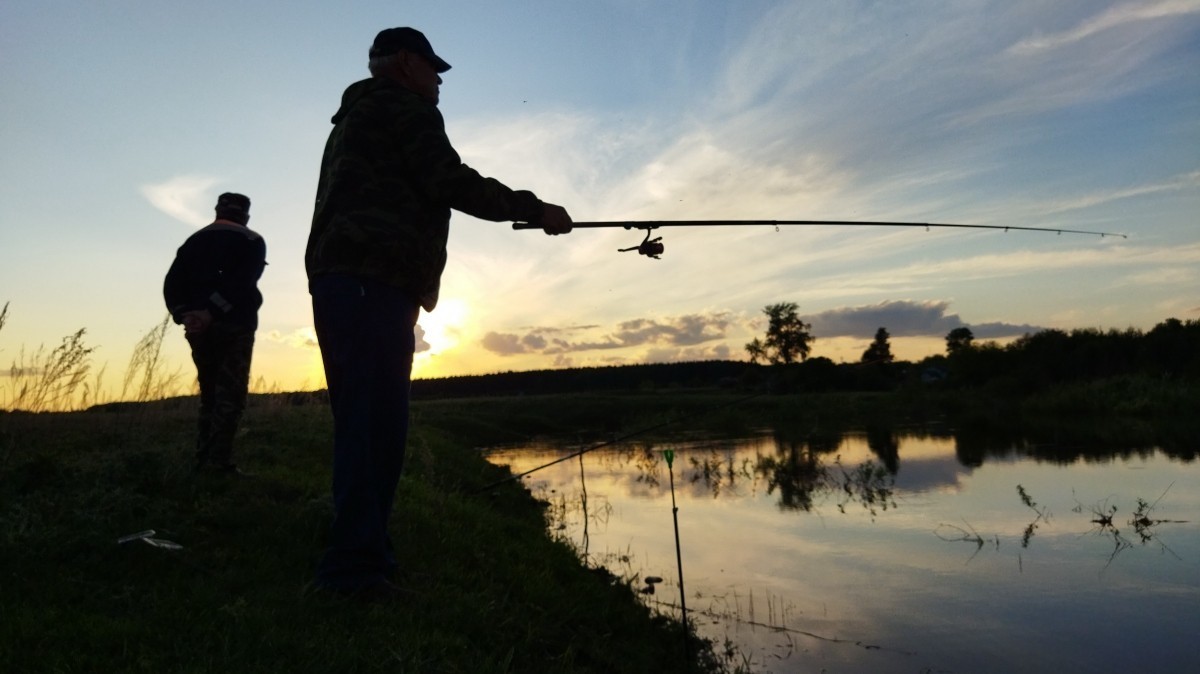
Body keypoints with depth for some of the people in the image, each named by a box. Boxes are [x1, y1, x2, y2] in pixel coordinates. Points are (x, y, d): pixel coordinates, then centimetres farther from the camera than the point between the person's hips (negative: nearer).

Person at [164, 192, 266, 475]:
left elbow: (172, 283, 5)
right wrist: (211, 313, -17)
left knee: (210, 394, 13)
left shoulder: (193, 241, 18)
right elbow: (241, 283, -14)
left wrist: (184, 315, -5)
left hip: (199, 329, 5)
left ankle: (203, 461, 11)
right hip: (234, 326, -5)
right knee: (230, 396, -6)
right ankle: (219, 462, -13)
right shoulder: (252, 242, 4)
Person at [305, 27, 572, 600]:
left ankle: (363, 557, 11)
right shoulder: (403, 106, 3)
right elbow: (449, 183, -9)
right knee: (376, 423, -13)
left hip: (344, 279, 10)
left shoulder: (353, 119, 33)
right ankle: (355, 565, -12)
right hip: (374, 282, -10)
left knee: (364, 422, 7)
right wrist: (535, 209, -3)